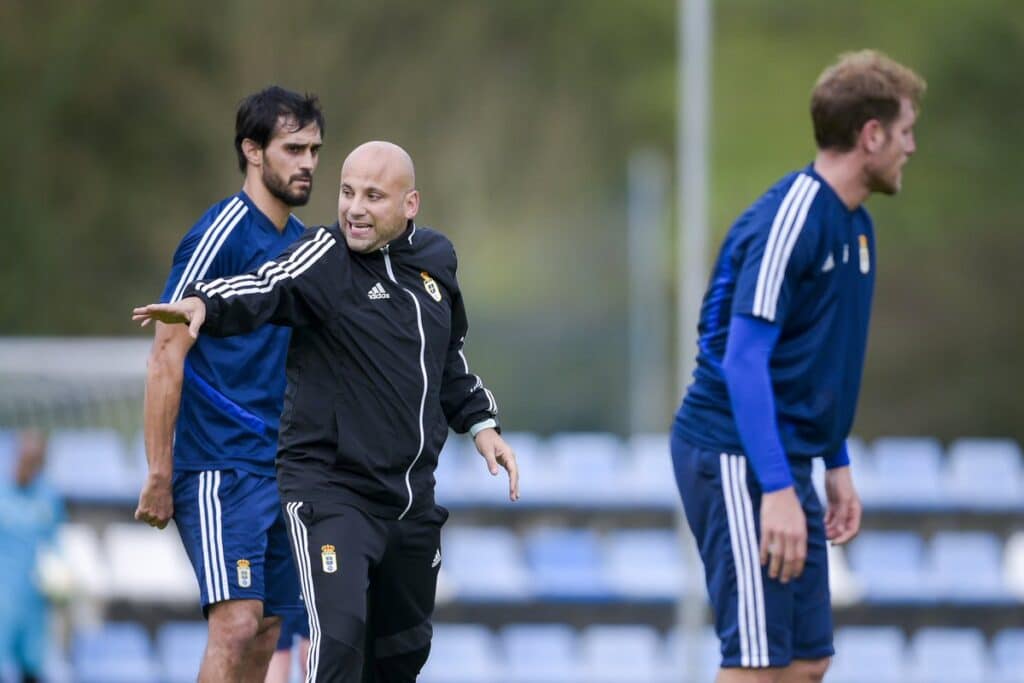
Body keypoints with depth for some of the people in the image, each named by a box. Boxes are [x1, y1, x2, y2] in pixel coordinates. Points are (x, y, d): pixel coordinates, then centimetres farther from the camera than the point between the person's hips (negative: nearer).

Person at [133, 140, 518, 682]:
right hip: (331, 489, -7)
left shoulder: (435, 260, 7)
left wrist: (480, 423, 16)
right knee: (339, 637, -21)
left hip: (412, 494, 7)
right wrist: (203, 302, -53)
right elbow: (265, 291, -34)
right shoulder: (326, 259, -13)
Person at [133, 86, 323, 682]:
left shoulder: (304, 245, 14)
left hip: (281, 470, 8)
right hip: (219, 469, -8)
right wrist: (159, 475, -15)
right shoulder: (221, 234, -10)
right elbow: (167, 357, -12)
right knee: (236, 626, -17)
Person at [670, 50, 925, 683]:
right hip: (739, 461, -10)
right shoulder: (789, 219, -18)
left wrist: (838, 465, 20)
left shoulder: (854, 225, 12)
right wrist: (778, 490, -26)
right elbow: (744, 359, -22)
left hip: (785, 462, 10)